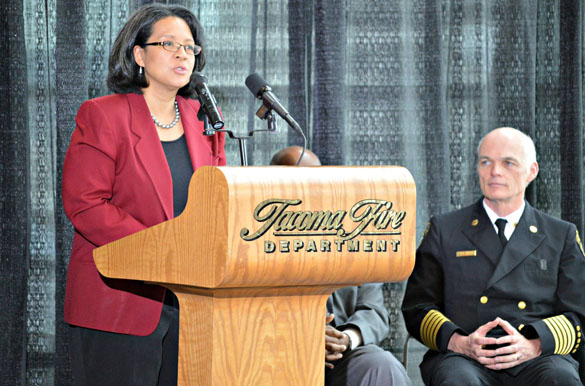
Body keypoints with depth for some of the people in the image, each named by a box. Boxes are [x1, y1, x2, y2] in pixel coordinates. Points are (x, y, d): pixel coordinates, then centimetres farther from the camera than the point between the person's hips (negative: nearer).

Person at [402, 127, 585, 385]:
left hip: (538, 358, 1)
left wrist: (533, 345, -11)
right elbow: (416, 307, 11)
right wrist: (459, 342, -10)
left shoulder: (562, 236, 19)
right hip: (462, 357, -1)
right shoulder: (443, 230, 18)